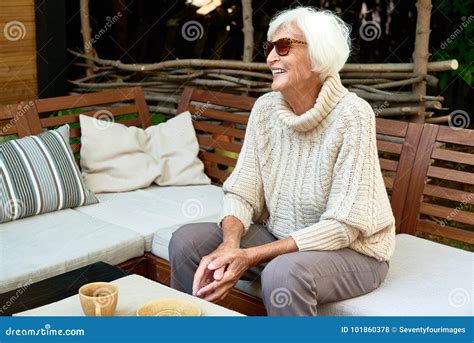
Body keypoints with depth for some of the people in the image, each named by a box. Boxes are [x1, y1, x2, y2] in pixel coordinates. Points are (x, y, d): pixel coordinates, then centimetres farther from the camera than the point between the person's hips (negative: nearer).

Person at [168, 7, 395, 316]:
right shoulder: (265, 108, -3)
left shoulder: (352, 115, -21)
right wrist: (229, 244, -25)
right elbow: (242, 194, -3)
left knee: (284, 273, -35)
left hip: (353, 249, -5)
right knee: (186, 241, -9)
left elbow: (342, 226, -23)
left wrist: (251, 257, -27)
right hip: (281, 237, 6)